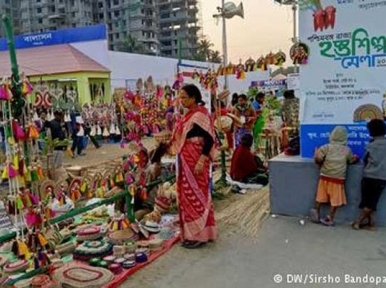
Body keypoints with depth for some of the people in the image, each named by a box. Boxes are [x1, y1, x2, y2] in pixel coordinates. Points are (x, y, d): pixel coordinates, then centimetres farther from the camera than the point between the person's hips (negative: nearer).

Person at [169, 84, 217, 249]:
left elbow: (209, 140, -21)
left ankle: (199, 235, 7)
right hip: (187, 160, 9)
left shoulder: (200, 115, -15)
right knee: (189, 195, 14)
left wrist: (201, 162, -24)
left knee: (195, 195, -3)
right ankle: (193, 232, 24)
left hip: (196, 160, -9)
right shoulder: (190, 115, 12)